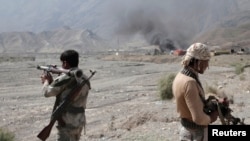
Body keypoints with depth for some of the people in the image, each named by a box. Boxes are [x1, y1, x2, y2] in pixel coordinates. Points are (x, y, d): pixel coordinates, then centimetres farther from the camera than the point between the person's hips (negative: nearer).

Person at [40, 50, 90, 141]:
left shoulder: (65, 78, -17)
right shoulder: (84, 78, 9)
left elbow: (47, 92, -7)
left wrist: (46, 81, 12)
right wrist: (51, 81, 17)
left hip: (67, 123, -8)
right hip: (80, 121, 8)